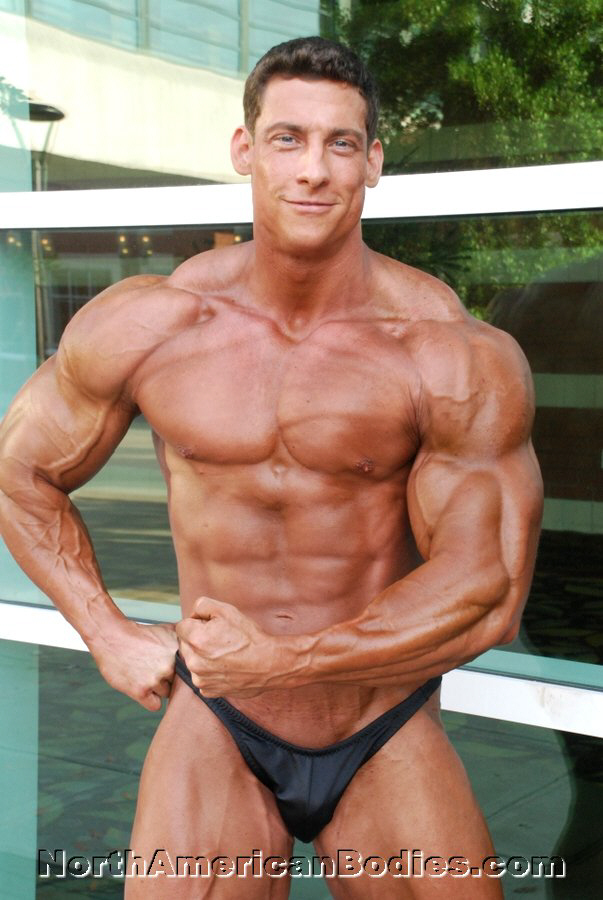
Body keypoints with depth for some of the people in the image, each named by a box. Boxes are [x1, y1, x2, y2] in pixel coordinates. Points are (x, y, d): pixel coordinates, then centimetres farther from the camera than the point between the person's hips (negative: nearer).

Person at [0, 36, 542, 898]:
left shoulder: (457, 357, -14)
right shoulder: (143, 327, -8)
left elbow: (488, 596, -14)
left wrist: (282, 662, -16)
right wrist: (109, 636, 2)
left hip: (390, 738, 0)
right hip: (216, 730, 1)